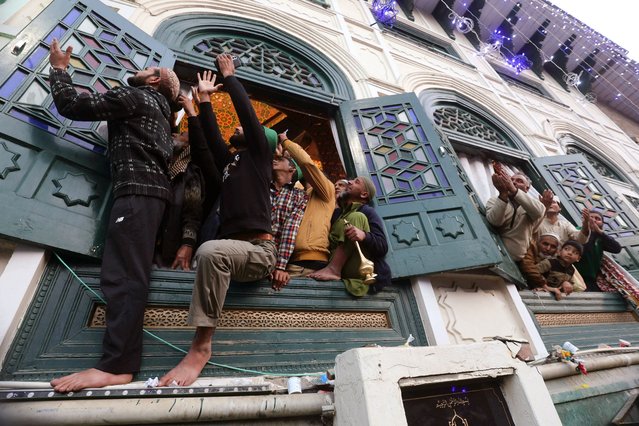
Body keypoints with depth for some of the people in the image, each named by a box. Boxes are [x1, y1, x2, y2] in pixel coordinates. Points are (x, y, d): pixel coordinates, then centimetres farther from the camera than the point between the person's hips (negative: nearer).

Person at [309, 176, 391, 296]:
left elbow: (383, 247, -7)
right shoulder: (336, 212, 21)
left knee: (357, 217, -16)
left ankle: (334, 269, -25)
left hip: (358, 270, -4)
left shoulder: (368, 212, 4)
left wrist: (364, 235, -27)